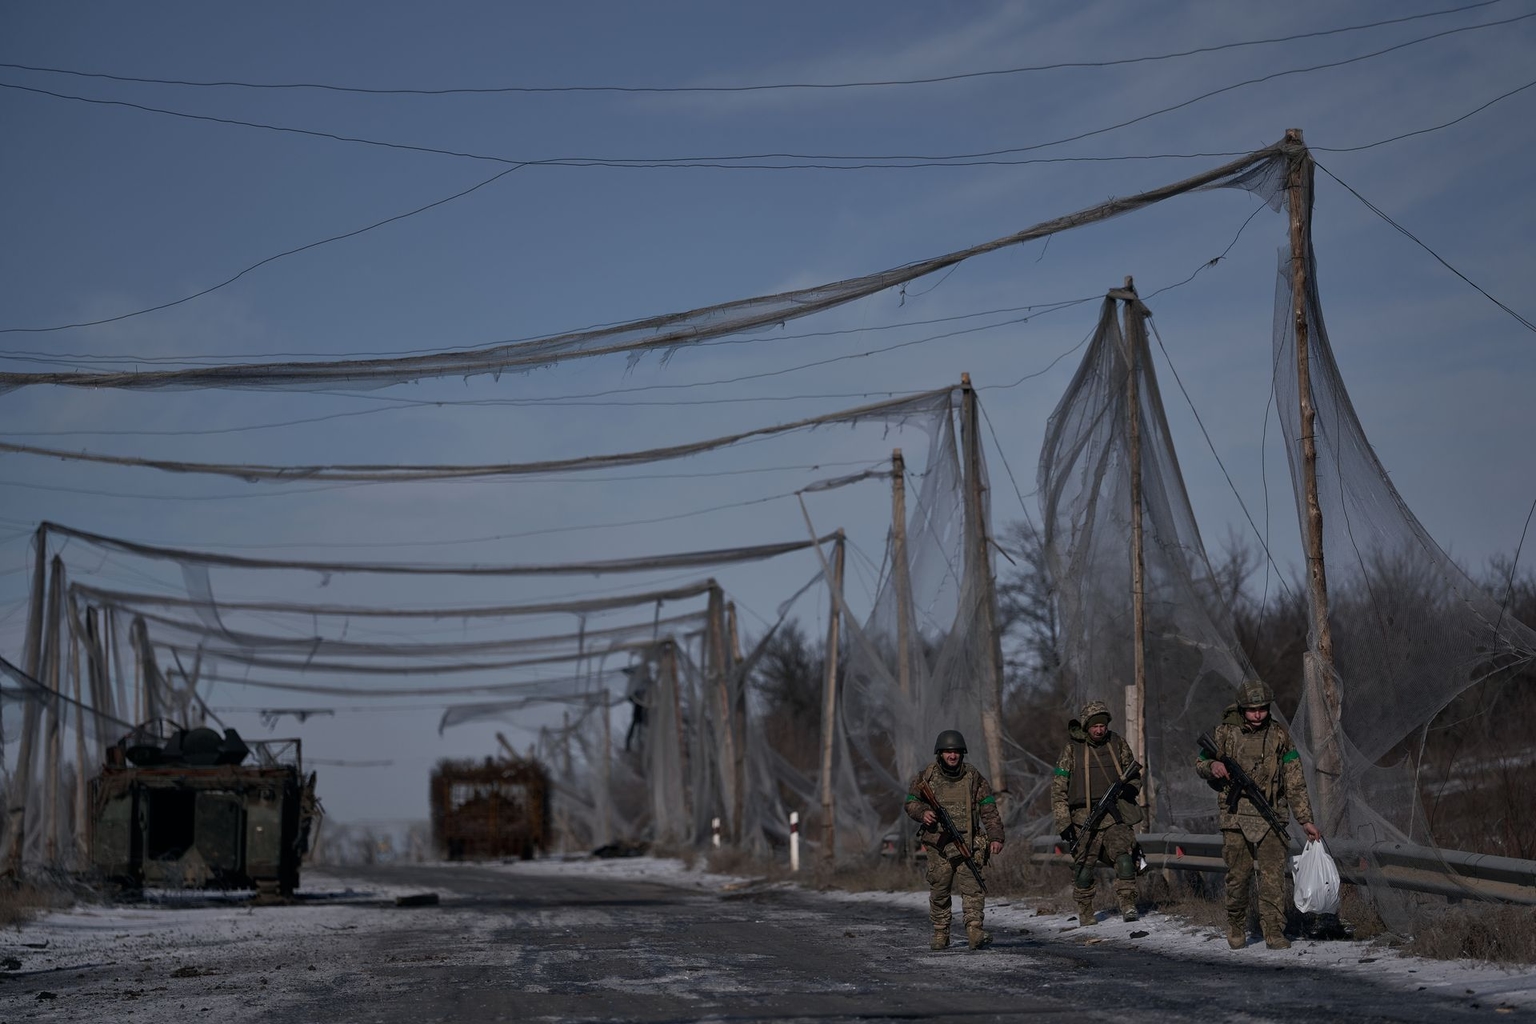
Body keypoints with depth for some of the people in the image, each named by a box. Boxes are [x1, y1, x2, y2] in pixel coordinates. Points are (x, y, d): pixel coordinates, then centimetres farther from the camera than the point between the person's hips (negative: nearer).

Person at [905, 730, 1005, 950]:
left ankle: (975, 930, -17)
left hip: (968, 842, -1)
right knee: (939, 889, 5)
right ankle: (940, 933, 17)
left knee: (971, 885, -13)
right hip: (939, 843, 1)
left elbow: (989, 810, 4)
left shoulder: (973, 777, 3)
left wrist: (996, 837, -4)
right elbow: (910, 802, 11)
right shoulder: (927, 777, 4)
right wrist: (922, 813, -11)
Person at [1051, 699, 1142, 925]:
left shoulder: (1117, 743, 8)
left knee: (1124, 857, -17)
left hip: (1114, 813, 1)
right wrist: (1063, 822, -4)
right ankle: (1085, 911, 14)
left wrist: (1129, 785, -2)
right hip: (1085, 817, -1)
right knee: (1084, 868, 1)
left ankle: (1128, 904, -16)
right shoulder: (1072, 749, 0)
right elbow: (1058, 789, 2)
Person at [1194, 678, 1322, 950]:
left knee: (1273, 878, -7)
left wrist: (1305, 820, 0)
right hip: (1236, 819, 0)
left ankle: (1274, 933, -2)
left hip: (1271, 819, 0)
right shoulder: (1225, 733, 0)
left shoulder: (1279, 736, 1)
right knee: (1237, 877, 5)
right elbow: (1200, 764, 11)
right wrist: (1213, 766, -13)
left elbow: (1295, 782, 3)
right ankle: (1236, 930, 22)